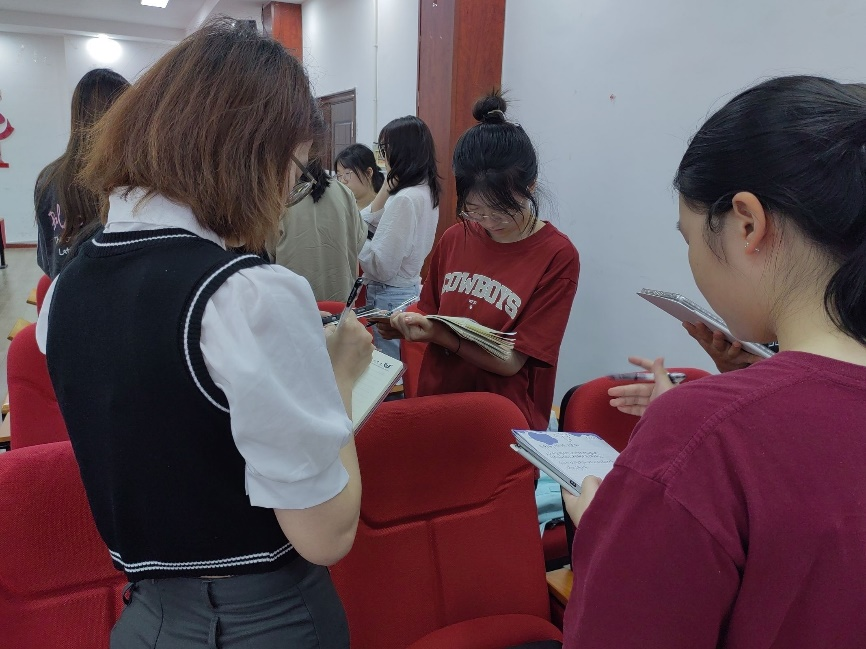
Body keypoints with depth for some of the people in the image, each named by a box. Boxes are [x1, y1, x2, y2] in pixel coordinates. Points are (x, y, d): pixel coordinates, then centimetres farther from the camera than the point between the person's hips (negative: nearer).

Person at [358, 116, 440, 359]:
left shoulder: (405, 199, -22)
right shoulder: (427, 192, 6)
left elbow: (381, 267, -21)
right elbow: (374, 222, 13)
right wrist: (388, 186, 5)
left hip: (391, 298, -9)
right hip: (411, 289, 9)